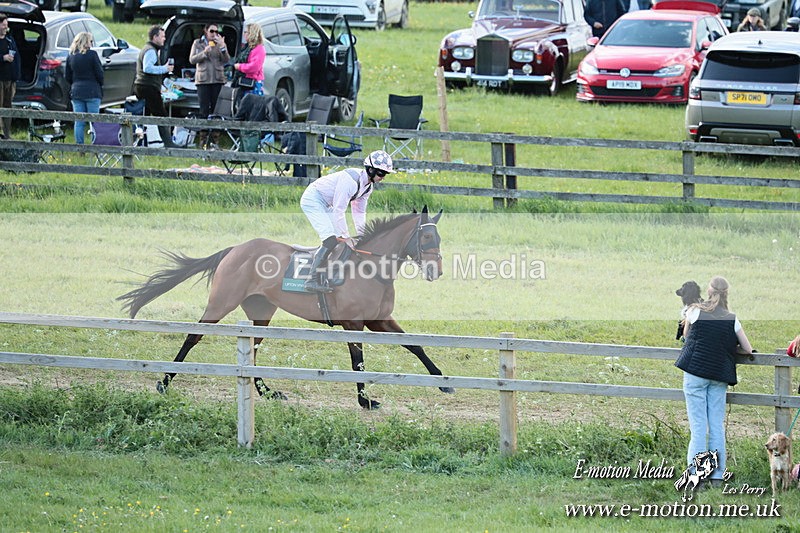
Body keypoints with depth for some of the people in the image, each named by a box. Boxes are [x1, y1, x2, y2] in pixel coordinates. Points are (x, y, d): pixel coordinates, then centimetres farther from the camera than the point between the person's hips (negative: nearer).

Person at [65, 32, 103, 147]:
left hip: (76, 92, 4)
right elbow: (99, 74, -7)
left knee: (79, 122, 6)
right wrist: (100, 85, 11)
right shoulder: (92, 55, -9)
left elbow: (68, 77, 10)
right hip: (92, 92, -4)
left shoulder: (71, 56, 6)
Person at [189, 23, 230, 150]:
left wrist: (222, 46, -13)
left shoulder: (220, 43, 12)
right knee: (204, 109, -5)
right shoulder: (198, 43, 11)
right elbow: (192, 60, 1)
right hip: (203, 80, -1)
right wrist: (205, 52, -13)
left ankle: (214, 140, 0)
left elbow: (226, 60, 2)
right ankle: (202, 138, -2)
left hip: (217, 80, 1)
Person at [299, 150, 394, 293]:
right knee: (331, 239, -20)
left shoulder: (368, 186, 1)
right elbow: (339, 211, -29)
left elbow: (359, 211, 12)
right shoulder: (350, 179, -30)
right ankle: (313, 280, -23)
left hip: (325, 204, 10)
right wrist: (346, 238, -25)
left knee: (338, 236, 9)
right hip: (313, 199, -10)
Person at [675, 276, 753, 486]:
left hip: (695, 371, -2)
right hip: (719, 375, 2)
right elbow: (748, 349, 4)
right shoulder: (732, 319, 0)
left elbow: (686, 334, 13)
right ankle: (717, 475, 7)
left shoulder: (695, 312, -4)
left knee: (698, 426, -1)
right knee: (717, 426, 7)